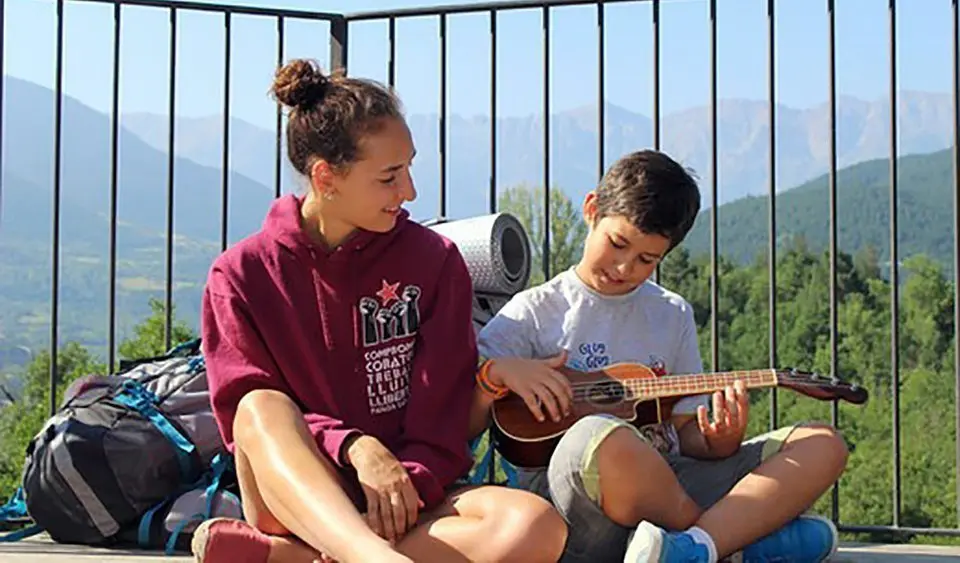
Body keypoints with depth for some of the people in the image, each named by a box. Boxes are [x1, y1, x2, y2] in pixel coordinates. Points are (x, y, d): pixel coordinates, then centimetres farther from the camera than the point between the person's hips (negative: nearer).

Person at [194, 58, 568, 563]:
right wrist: (352, 447, -22)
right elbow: (246, 409, -5)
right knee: (263, 406, -31)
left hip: (403, 501, 1)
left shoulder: (434, 261, 5)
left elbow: (442, 414, 0)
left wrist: (402, 488, -18)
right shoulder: (241, 274, 3)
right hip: (294, 499, -1)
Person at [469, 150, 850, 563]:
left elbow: (685, 430, 18)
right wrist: (498, 373, -17)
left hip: (668, 490, 5)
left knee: (822, 445, -9)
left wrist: (719, 441, -4)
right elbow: (460, 426, 3)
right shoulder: (536, 312, 7)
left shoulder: (673, 315, 19)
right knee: (603, 440, -41)